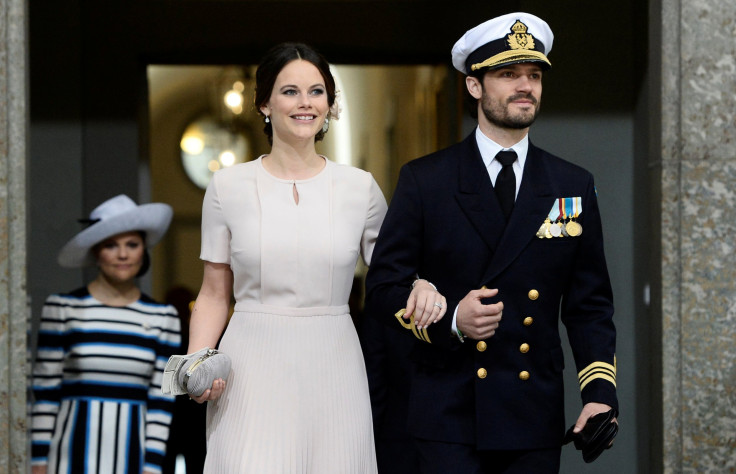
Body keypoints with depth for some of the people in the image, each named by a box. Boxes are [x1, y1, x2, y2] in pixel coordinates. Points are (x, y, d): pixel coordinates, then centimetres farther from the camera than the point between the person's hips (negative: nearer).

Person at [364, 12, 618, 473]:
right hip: (450, 418, -2)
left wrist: (600, 395, -3)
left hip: (536, 419, 2)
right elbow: (383, 288, 1)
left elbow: (590, 305, 10)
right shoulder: (424, 181, 2)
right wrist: (451, 321, -17)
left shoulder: (573, 187, 9)